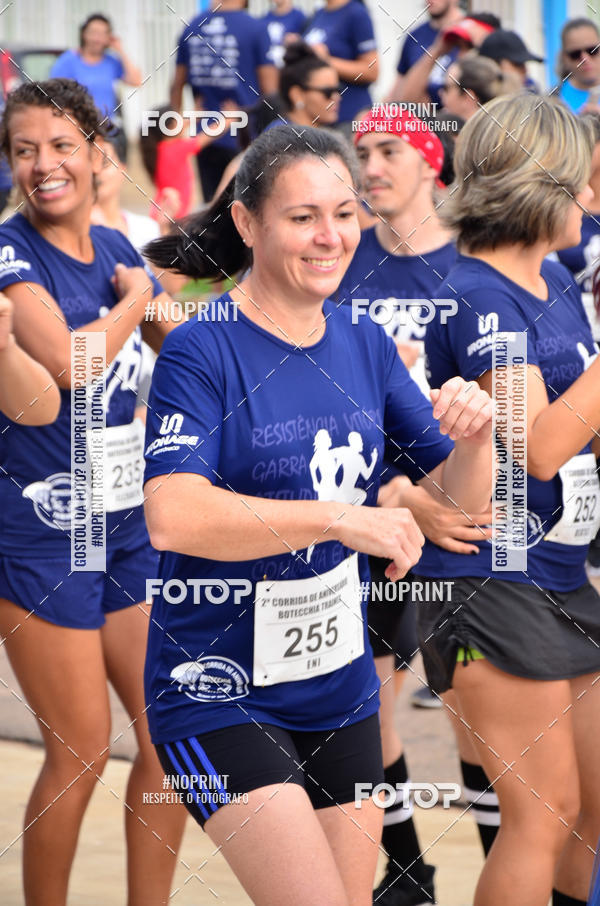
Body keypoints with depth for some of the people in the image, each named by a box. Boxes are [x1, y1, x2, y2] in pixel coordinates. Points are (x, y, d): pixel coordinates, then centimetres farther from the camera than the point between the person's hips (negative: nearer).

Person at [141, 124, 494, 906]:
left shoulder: (365, 344, 5)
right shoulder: (203, 350, -14)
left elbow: (460, 500, 8)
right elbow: (171, 517, -28)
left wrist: (476, 437, -15)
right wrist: (342, 519, -33)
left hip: (341, 689, 7)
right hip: (220, 694, -6)